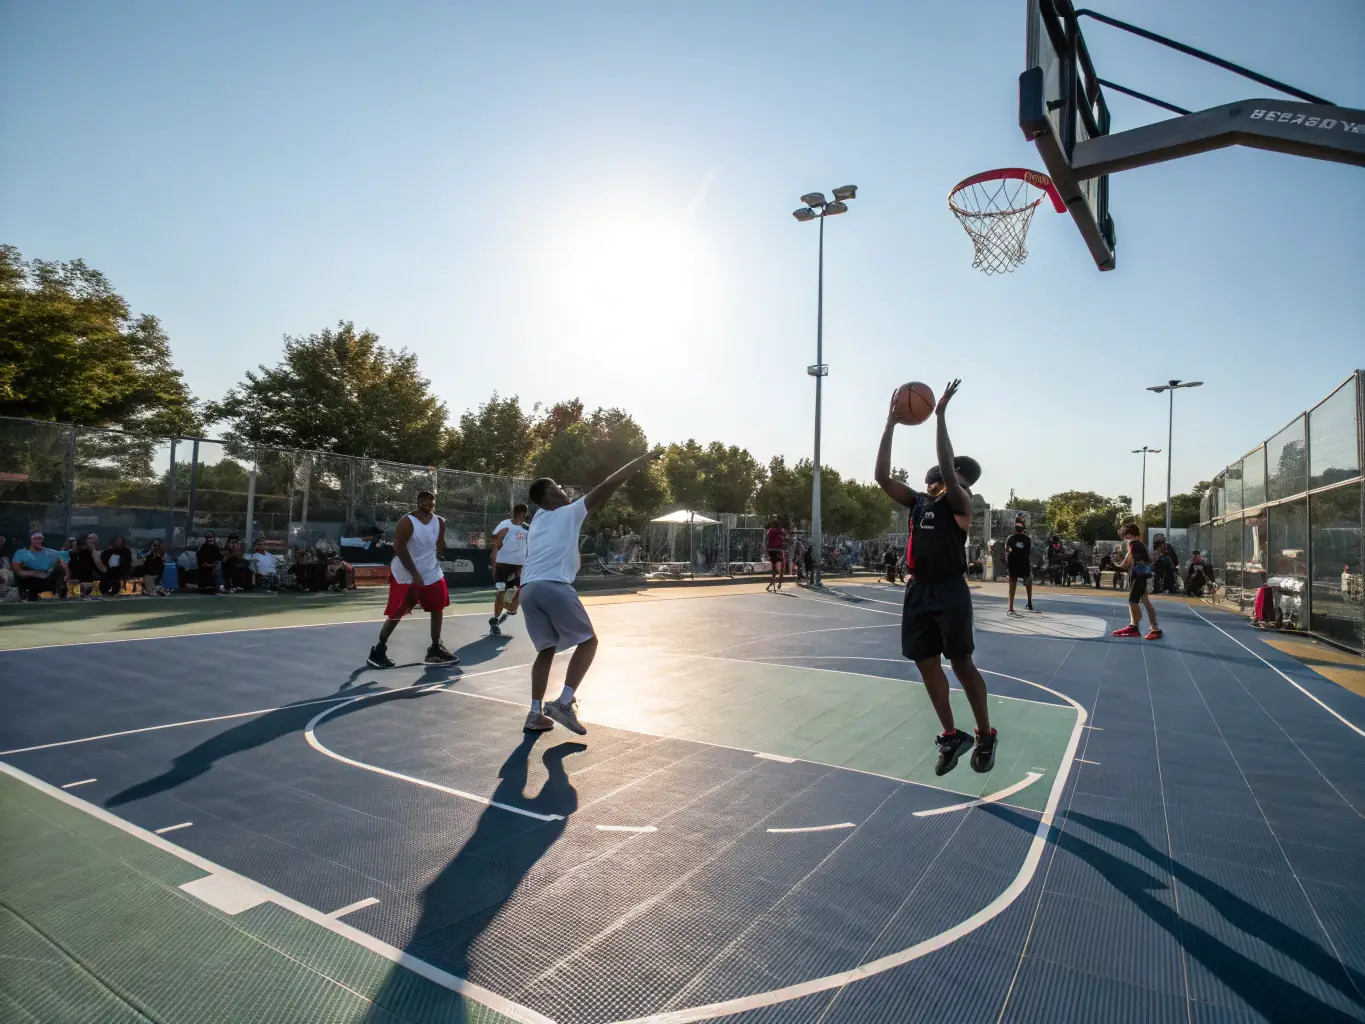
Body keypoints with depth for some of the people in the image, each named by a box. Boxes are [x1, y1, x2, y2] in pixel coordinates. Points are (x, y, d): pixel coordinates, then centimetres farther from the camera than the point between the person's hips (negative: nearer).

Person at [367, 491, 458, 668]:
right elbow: (399, 549, -21)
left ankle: (435, 650, 18)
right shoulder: (407, 522, -16)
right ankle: (378, 650, 14)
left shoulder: (440, 522, 2)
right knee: (396, 615, -1)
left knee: (438, 608, 8)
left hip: (432, 573, 6)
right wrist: (415, 574, -23)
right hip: (405, 576, -6)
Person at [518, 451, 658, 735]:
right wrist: (641, 461, 9)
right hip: (553, 587, -7)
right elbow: (606, 486, 5)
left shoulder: (537, 520, 26)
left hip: (528, 589, 7)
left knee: (546, 650, 18)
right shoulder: (569, 513, 8)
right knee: (588, 641, 8)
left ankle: (536, 714, 14)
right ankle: (564, 702, -3)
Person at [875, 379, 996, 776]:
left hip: (950, 592, -6)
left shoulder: (959, 502, -5)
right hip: (919, 591, 6)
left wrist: (941, 416, -23)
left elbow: (947, 469, -24)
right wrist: (891, 424, -2)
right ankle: (951, 736, 22)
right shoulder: (917, 501, 11)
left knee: (962, 663, 2)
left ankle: (985, 736, 21)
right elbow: (882, 476, 1)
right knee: (926, 663, 8)